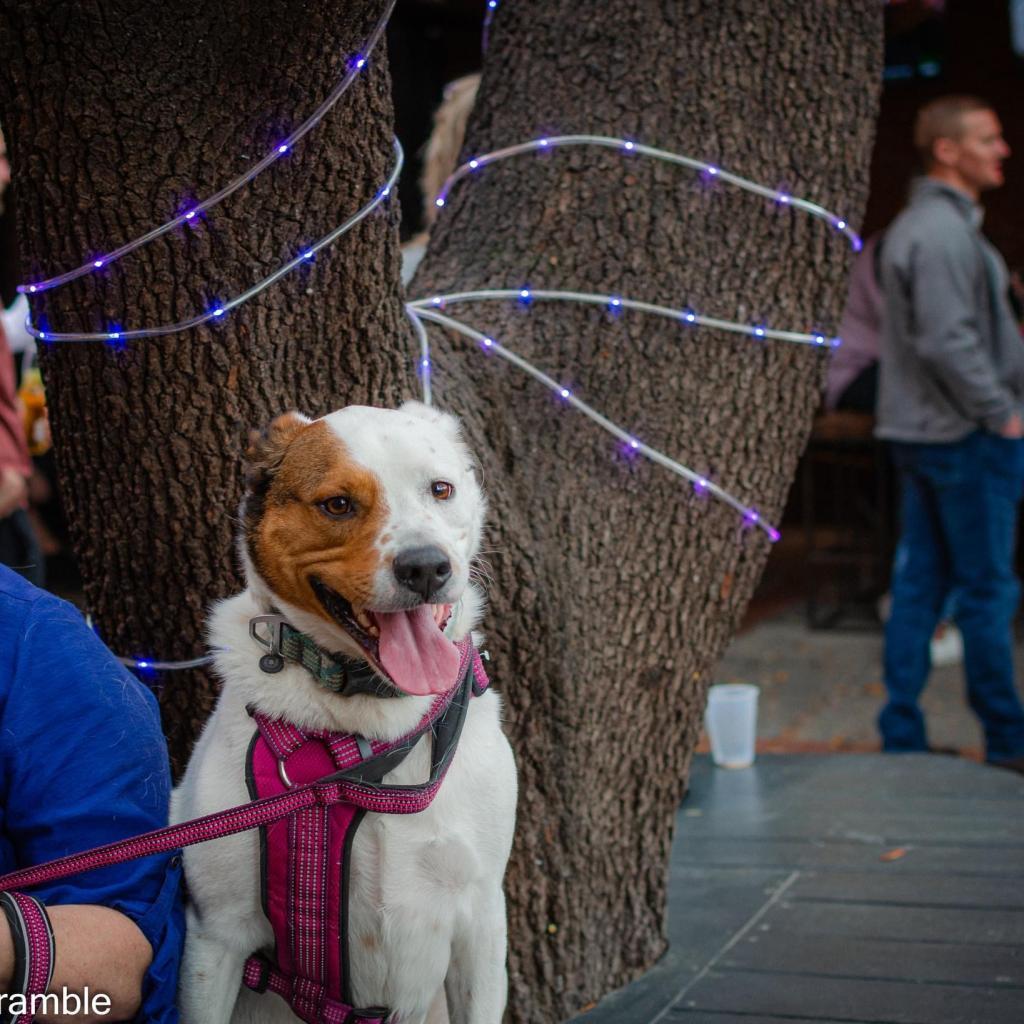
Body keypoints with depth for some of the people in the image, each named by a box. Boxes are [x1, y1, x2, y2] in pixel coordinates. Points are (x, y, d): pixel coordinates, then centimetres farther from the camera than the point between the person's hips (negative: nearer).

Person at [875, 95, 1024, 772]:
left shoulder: (916, 225, 16)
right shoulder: (944, 233, -17)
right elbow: (949, 342, -24)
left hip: (920, 430, 10)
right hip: (965, 436, -10)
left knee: (919, 584, 10)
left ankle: (902, 736, 15)